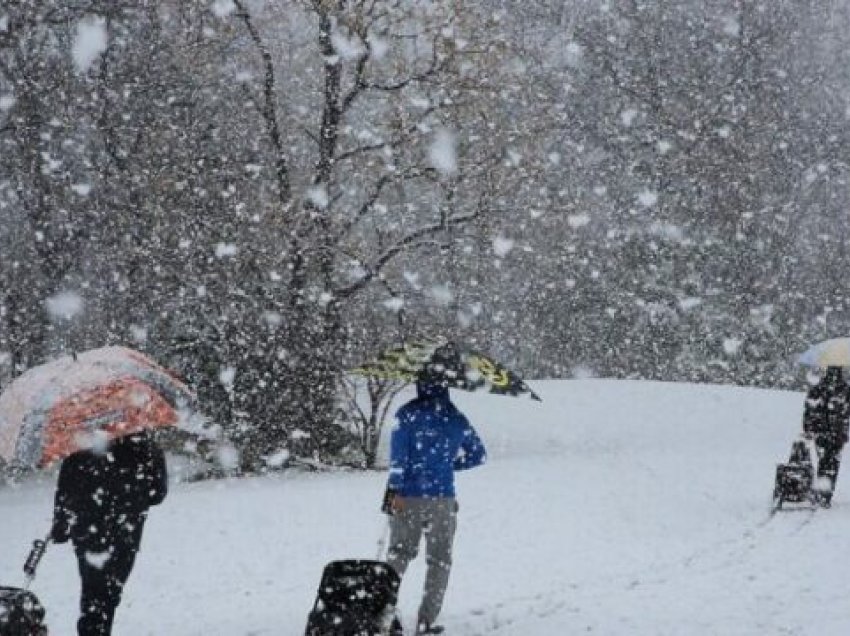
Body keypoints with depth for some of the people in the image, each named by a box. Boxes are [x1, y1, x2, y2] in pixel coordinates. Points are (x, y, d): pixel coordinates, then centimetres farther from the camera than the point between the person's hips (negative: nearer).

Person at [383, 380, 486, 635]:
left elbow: (399, 454, -11)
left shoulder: (407, 414, -4)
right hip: (443, 499, 1)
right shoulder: (457, 419, 4)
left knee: (399, 554, 15)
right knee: (440, 560, 9)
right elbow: (478, 455, 13)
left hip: (408, 498, -1)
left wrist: (394, 490, -11)